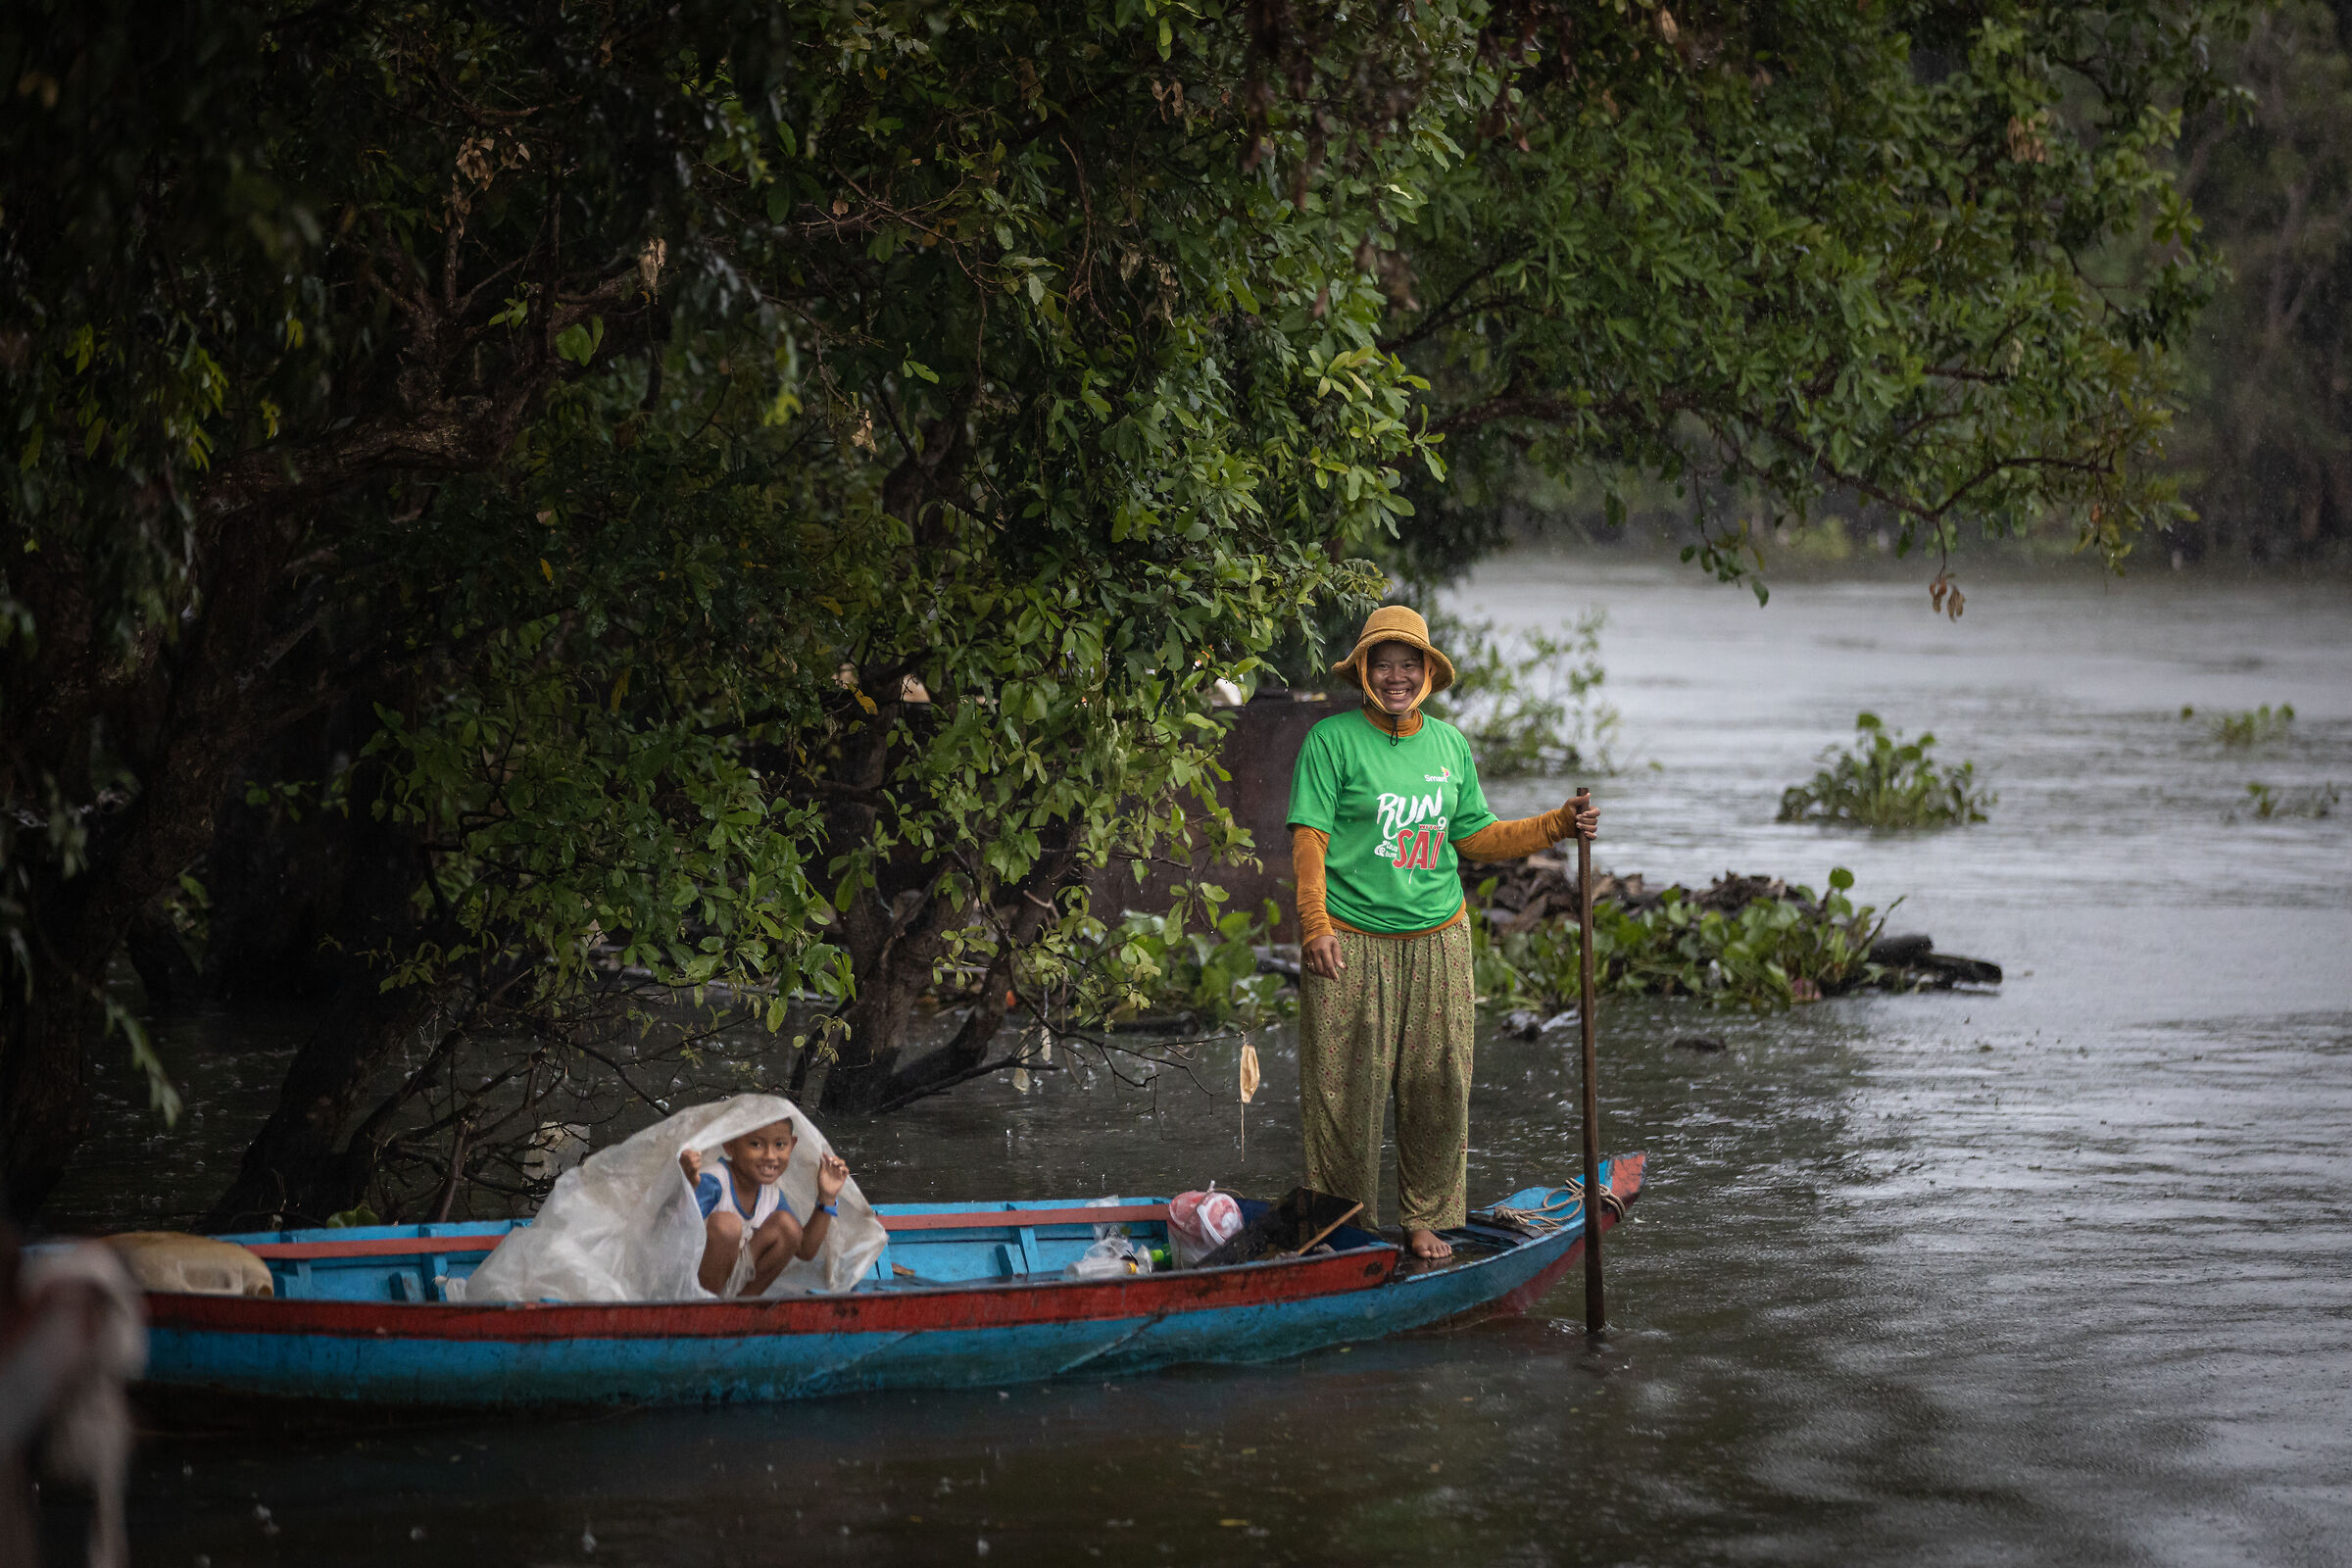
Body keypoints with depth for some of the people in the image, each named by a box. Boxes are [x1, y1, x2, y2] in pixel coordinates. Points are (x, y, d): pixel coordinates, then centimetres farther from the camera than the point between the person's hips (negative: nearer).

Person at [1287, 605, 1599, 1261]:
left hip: (1438, 938, 5)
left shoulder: (1450, 743, 12)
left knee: (1438, 1087, 5)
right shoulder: (1332, 740, -3)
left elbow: (1475, 837, 18)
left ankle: (1424, 1219, 18)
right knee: (1347, 1091, -3)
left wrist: (1558, 826, 7)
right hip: (1352, 942, -4)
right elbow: (1309, 838, -8)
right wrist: (1315, 925, -19)